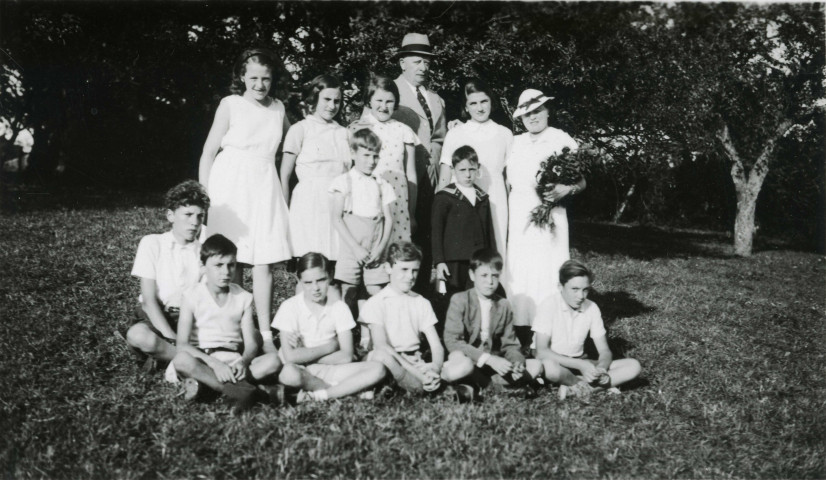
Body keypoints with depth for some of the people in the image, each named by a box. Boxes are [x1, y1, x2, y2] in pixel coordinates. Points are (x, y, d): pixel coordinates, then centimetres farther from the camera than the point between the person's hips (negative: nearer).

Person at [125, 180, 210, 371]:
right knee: (138, 335, -39)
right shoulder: (152, 243, -5)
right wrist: (173, 339, -22)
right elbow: (149, 301, -11)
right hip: (157, 317, -2)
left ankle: (164, 354, -15)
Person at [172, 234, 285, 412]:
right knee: (181, 360, -36)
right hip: (202, 361, -3)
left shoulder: (243, 298, 8)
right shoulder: (192, 297, -1)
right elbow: (182, 345, -10)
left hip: (234, 361, 3)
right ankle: (236, 389, -35)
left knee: (273, 361, -24)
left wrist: (243, 361, -21)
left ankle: (202, 382, -30)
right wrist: (215, 363, -24)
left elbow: (251, 344, 3)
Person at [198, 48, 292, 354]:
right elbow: (209, 151, 1)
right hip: (230, 185, -3)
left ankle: (266, 334, 2)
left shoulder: (278, 109, 11)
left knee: (264, 262, -2)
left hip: (265, 188, 3)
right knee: (230, 261, -1)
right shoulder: (230, 104, 0)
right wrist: (204, 195, -3)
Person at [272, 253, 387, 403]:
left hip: (330, 370, 3)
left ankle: (316, 395, -24)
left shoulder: (339, 307, 1)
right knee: (288, 372, -40)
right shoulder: (290, 307, -7)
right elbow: (290, 356, -17)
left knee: (377, 369, -21)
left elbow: (346, 356, -6)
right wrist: (328, 347, -9)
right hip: (302, 372, -3)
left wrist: (305, 355, -11)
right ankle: (344, 390, -16)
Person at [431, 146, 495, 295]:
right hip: (454, 261, -4)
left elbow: (489, 231, 17)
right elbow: (436, 230, -3)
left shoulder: (482, 198, 14)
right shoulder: (444, 197, 0)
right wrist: (439, 261, -9)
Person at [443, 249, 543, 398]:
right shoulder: (459, 300, -7)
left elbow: (510, 344, 9)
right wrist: (489, 359, -26)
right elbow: (452, 340, -18)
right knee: (456, 356, -38)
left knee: (536, 366, -13)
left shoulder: (504, 306, 7)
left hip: (495, 364, 5)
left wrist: (517, 362, -16)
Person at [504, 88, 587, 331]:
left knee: (547, 271, -6)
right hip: (517, 217, 4)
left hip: (548, 215, -4)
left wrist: (566, 189, -17)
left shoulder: (562, 141, 2)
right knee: (517, 271, 2)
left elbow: (581, 182, 1)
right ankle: (521, 326, 9)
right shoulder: (516, 142, 16)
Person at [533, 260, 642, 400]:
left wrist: (601, 368, -23)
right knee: (549, 366, -41)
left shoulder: (592, 308, -2)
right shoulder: (549, 305, -15)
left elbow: (604, 351, 1)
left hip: (581, 363, 5)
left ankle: (574, 388, -21)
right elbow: (541, 352, -22)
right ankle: (598, 386, -15)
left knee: (633, 366, -13)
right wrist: (580, 365, -30)